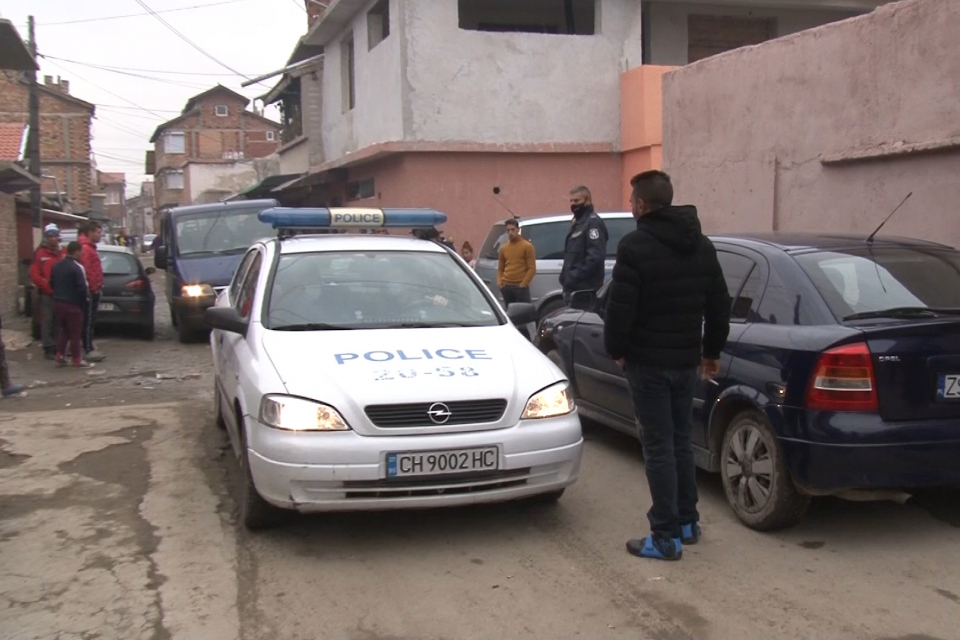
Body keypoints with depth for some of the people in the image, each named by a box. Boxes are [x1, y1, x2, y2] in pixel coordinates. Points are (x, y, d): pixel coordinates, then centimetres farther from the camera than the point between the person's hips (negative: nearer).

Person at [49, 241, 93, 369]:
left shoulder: (57, 266, 9)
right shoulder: (77, 267, -17)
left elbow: (52, 283, 15)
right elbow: (82, 287, -20)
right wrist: (86, 301, -7)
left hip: (58, 302, 8)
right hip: (72, 304, -8)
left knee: (62, 330, 18)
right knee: (75, 333, 0)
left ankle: (60, 356, 18)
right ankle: (77, 360, 4)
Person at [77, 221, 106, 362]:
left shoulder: (89, 247, 18)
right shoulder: (85, 248, -16)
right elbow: (86, 270, -23)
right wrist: (93, 287, -21)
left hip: (93, 289, 11)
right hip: (91, 290, -11)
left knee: (90, 320, 15)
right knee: (88, 321, -8)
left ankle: (89, 347, 22)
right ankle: (89, 350, -6)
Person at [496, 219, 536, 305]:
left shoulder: (527, 246, -1)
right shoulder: (503, 248, 14)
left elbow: (532, 268, -5)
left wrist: (524, 283, -13)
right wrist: (499, 281, 2)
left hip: (521, 287, -5)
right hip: (506, 287, 5)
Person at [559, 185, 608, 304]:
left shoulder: (593, 222, -11)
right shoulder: (577, 223, 20)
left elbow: (595, 257, -22)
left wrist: (575, 277, -24)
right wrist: (566, 278, 15)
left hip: (585, 288, -10)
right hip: (573, 287, 10)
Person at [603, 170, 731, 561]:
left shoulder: (635, 246, -15)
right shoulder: (702, 245, 9)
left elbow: (619, 307, -17)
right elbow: (719, 304, 14)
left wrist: (616, 349, -2)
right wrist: (712, 350, 23)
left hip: (648, 361, -7)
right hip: (687, 360, 7)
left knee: (658, 447, -2)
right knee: (681, 441, 18)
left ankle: (666, 537, 3)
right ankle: (687, 521, 27)